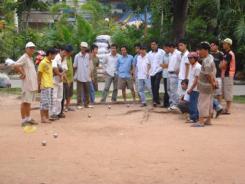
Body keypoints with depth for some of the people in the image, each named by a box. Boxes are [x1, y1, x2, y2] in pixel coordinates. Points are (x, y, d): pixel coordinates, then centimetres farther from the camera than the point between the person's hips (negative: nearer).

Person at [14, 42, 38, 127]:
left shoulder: (31, 58, 16)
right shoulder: (24, 58, -12)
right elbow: (15, 66, -26)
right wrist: (23, 73, -17)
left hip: (33, 84, 9)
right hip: (27, 84, -9)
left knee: (29, 102, 15)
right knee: (25, 102, -5)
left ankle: (28, 118, 23)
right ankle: (23, 120, -2)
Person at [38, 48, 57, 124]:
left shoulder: (50, 62, 14)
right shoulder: (43, 63, -12)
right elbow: (39, 74, -11)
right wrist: (39, 86, -12)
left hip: (50, 85, 9)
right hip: (45, 86, -9)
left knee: (49, 102, 11)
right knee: (44, 101, -8)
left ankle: (47, 117, 18)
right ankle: (43, 118, -6)